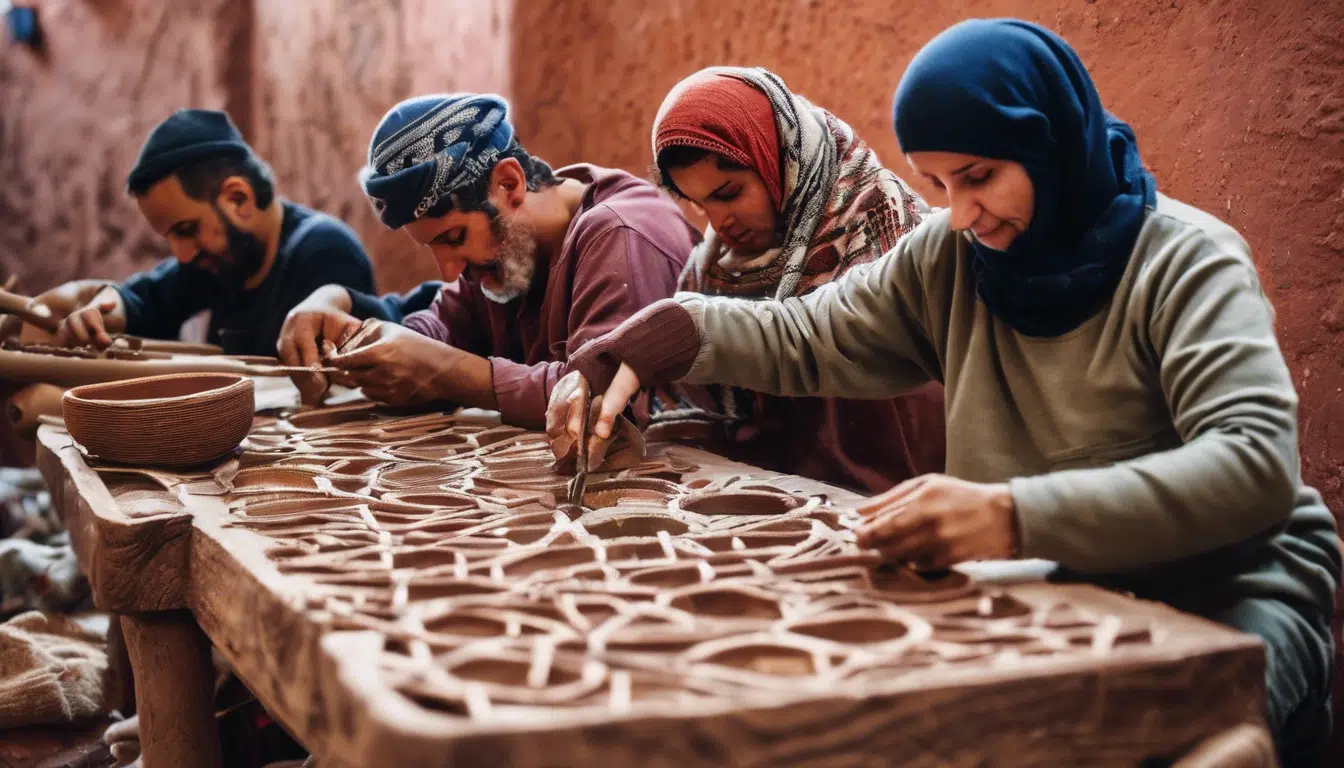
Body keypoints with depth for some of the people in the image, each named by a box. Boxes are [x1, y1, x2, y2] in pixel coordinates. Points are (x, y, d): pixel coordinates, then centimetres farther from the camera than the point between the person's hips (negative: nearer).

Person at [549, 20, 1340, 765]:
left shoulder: (1187, 263, -14)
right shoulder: (949, 258, 3)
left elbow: (1256, 463, -28)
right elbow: (804, 337, 9)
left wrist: (1018, 516, -43)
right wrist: (642, 347, -10)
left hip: (1227, 592, -4)